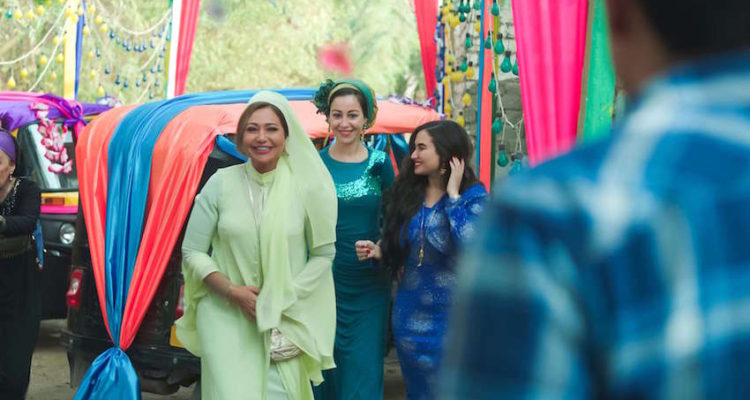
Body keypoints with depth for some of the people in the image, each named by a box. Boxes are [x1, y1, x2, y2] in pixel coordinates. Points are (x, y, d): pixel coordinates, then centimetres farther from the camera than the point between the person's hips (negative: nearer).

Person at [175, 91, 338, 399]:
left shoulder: (304, 187, -4)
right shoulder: (221, 183, -5)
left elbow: (323, 253, 3)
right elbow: (192, 251, 0)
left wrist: (284, 300, -6)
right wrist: (232, 291, -12)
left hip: (284, 321, 1)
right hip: (225, 315, -1)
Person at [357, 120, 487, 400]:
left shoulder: (472, 196, -9)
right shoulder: (408, 193, 3)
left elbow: (471, 244, -29)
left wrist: (452, 195, -19)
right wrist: (378, 251, -8)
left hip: (452, 316, -4)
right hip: (411, 317, 5)